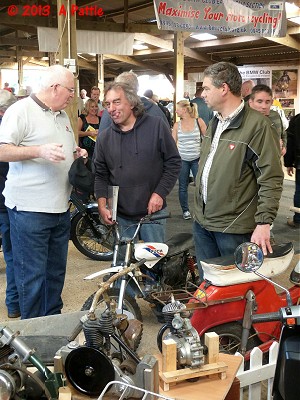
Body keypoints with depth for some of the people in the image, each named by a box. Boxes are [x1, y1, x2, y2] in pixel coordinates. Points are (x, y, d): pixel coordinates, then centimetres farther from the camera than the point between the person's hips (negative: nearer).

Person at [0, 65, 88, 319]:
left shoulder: (63, 115, 17)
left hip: (61, 208, 8)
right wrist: (39, 151, -25)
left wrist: (77, 154, 8)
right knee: (32, 275, -1)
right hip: (30, 210, -8)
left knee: (57, 271, 16)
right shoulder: (21, 110, -9)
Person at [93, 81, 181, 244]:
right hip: (120, 216, 3)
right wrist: (102, 205, -6)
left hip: (152, 212, -2)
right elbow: (100, 175, 8)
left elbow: (173, 162, -2)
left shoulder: (156, 126, -4)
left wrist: (160, 193, -10)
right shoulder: (104, 138, 5)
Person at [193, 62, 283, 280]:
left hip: (234, 228, -8)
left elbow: (271, 178, -18)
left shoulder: (257, 125, -15)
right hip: (203, 221, 8)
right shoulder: (215, 123, 13)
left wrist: (264, 222, -21)